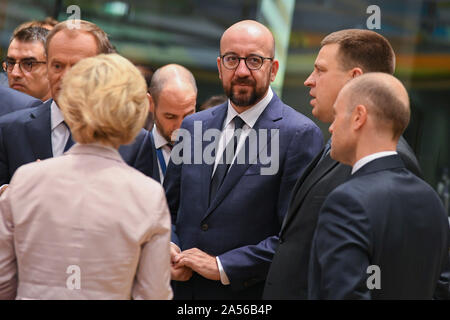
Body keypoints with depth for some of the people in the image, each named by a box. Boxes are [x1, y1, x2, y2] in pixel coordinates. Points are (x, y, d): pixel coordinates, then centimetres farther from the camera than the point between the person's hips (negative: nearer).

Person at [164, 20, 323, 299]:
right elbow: (167, 208, 15)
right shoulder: (193, 127, 8)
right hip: (185, 289, 5)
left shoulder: (300, 134, -10)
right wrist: (167, 248, -5)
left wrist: (223, 266, -17)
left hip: (251, 295, -5)